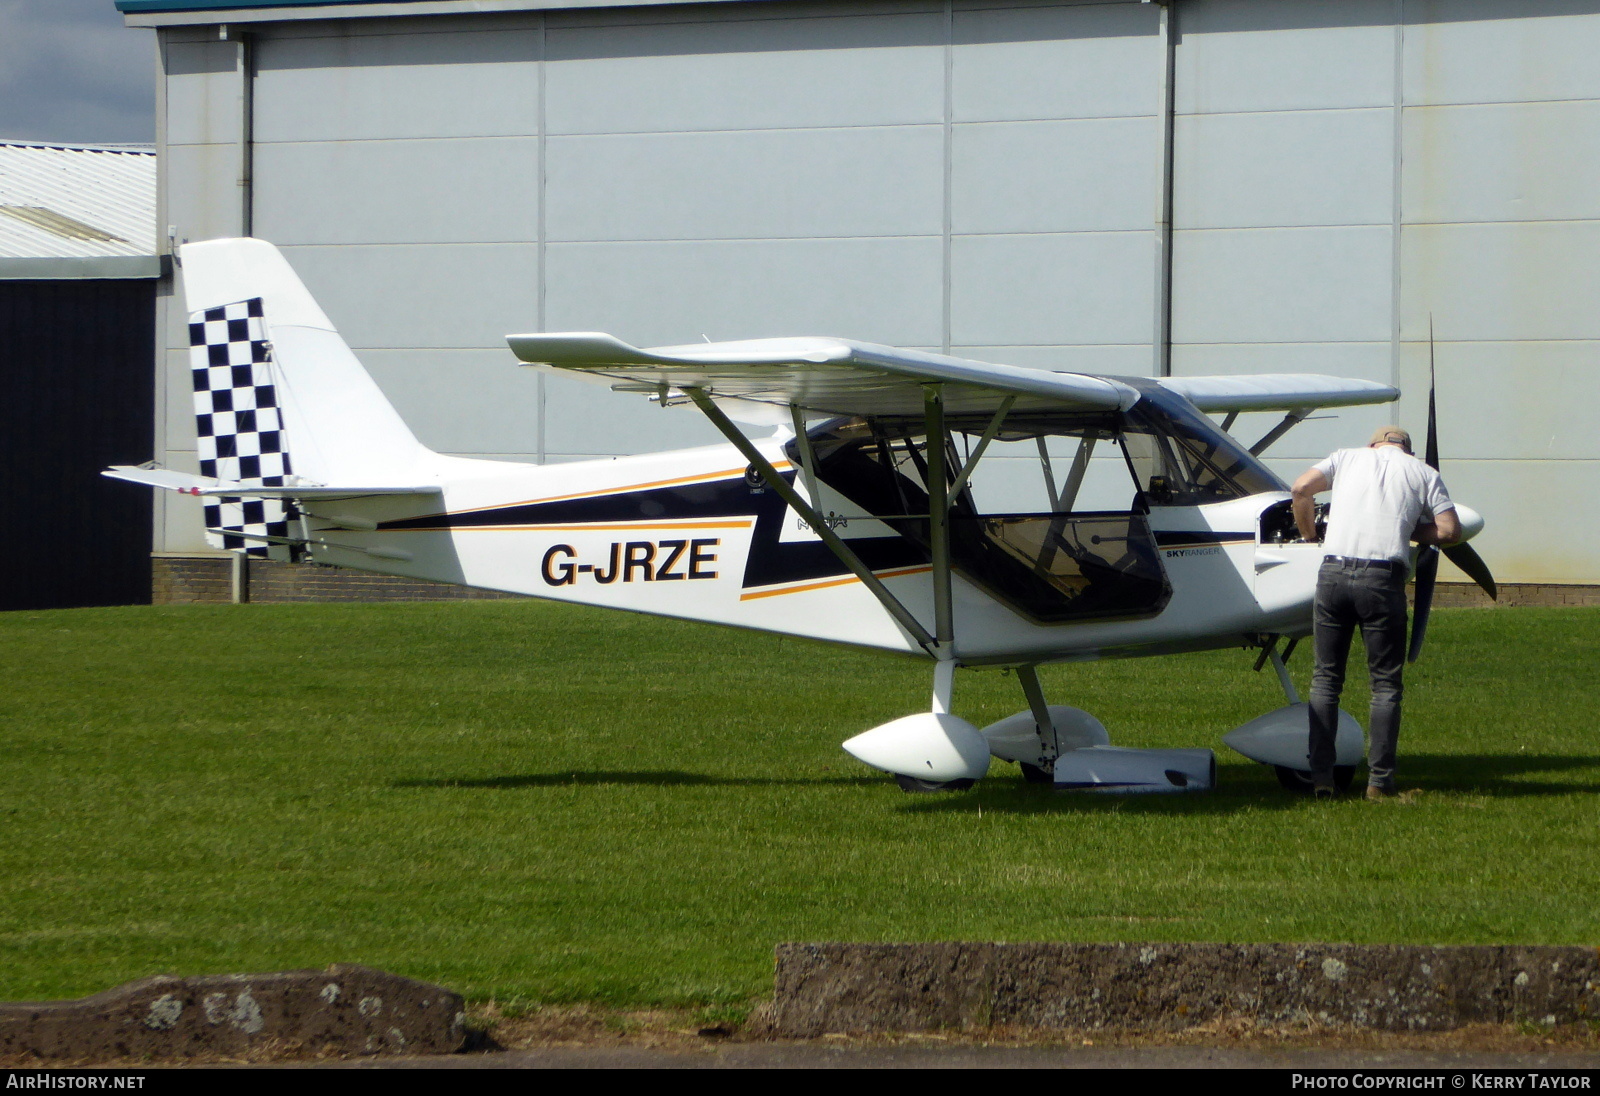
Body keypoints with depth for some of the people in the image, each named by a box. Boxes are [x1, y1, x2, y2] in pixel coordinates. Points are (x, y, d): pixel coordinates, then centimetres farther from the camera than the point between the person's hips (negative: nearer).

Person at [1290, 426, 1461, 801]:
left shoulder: (1349, 458, 19)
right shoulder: (1423, 473, 17)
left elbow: (1302, 488, 5)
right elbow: (1450, 531, 7)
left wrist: (1309, 535, 21)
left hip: (1333, 572, 1)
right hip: (1383, 576, -1)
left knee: (1326, 679, 11)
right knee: (1385, 684, 8)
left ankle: (1321, 777, 5)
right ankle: (1380, 780, 3)